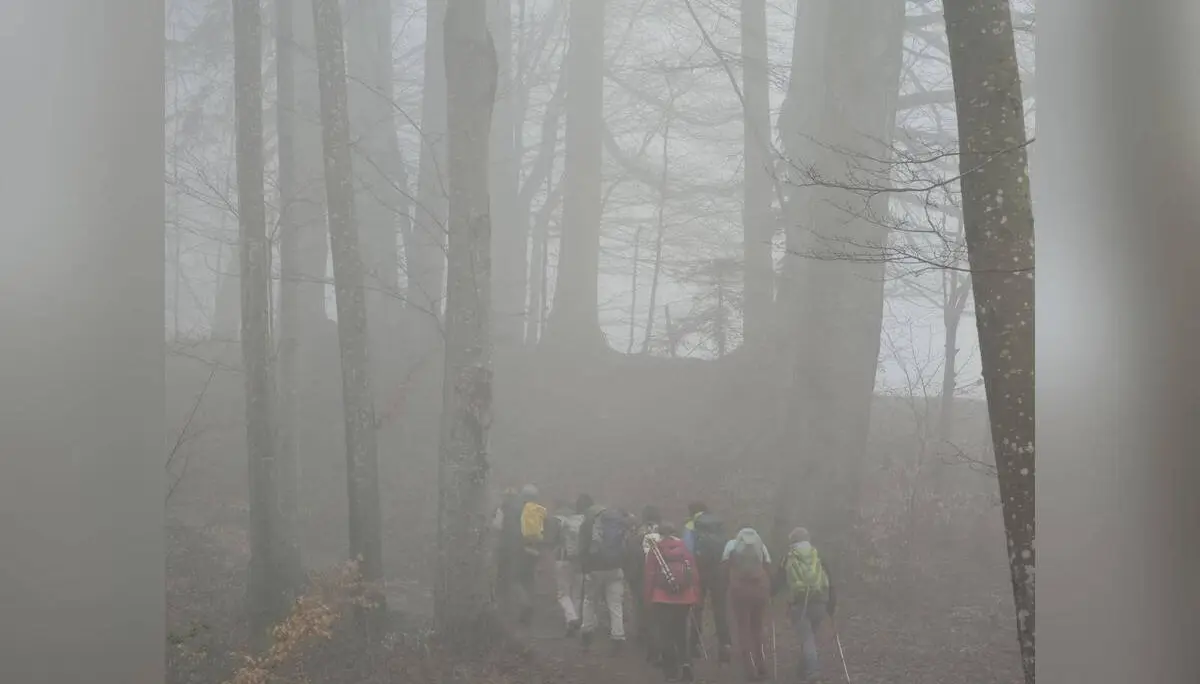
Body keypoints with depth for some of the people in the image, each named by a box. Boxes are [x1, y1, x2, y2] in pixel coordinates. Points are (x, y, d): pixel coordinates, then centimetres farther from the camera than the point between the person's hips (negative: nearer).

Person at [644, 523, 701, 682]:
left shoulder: (654, 550, -3)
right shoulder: (685, 550, 5)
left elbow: (648, 575, -5)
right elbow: (695, 574, 2)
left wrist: (647, 597, 2)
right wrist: (695, 597, 7)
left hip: (662, 599, -3)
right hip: (684, 599, 3)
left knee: (665, 634, 5)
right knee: (681, 632, 15)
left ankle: (671, 670, 4)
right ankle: (685, 662, -4)